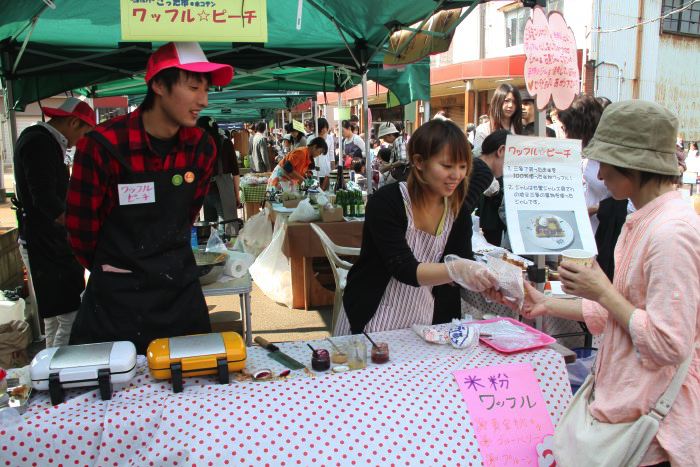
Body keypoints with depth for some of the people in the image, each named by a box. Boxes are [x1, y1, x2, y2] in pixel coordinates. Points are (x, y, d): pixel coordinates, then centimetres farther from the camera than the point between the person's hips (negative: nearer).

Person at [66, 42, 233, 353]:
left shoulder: (202, 148, -4)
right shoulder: (103, 145, -17)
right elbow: (81, 226, -4)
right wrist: (111, 269, 10)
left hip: (180, 292, 4)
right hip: (115, 299, -3)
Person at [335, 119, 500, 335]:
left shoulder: (459, 212, -4)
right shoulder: (385, 202, -19)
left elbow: (467, 277, -4)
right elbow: (403, 268, -28)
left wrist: (491, 283, -24)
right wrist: (456, 269, -42)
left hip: (423, 322, 5)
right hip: (372, 320, -4)